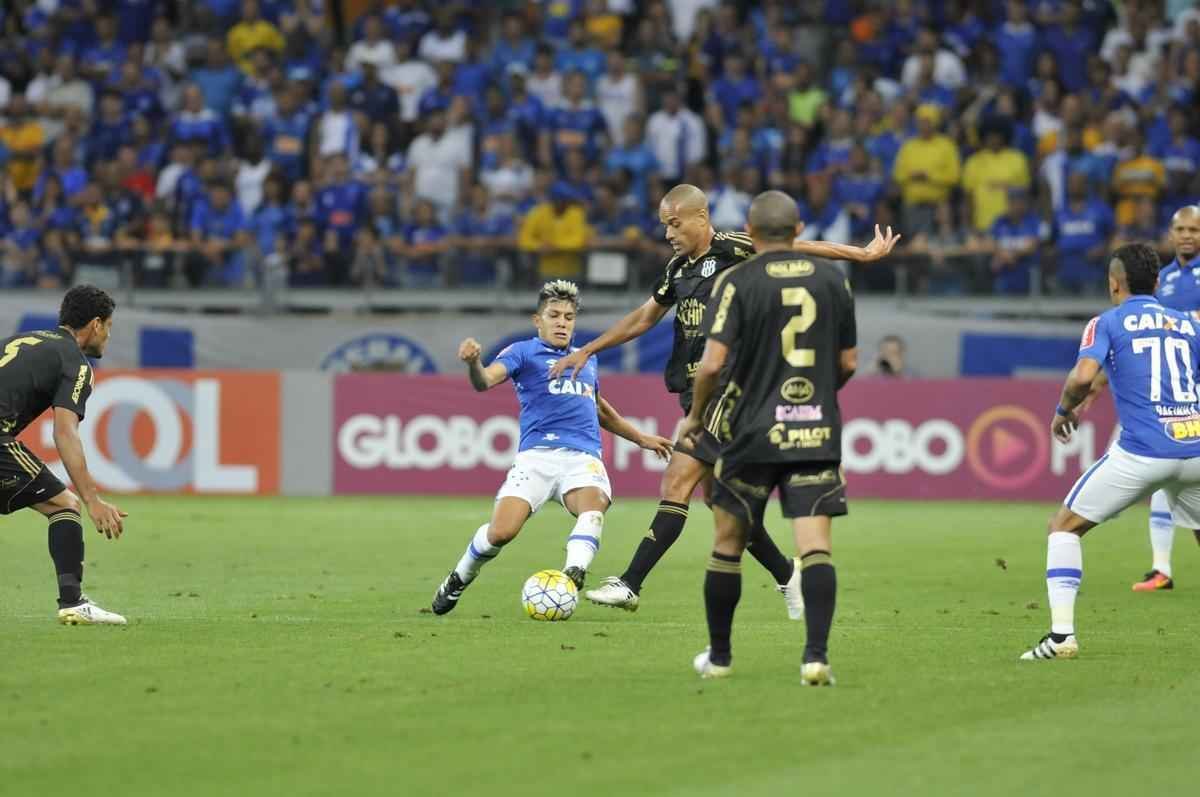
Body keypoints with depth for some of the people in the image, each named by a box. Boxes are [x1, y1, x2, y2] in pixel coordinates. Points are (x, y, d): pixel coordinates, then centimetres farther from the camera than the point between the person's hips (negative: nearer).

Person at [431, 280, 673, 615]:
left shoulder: (588, 360, 28)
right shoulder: (524, 352, 10)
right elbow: (486, 381, -9)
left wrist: (642, 439, 48)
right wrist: (473, 363, -33)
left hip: (584, 457, 3)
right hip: (537, 455, -3)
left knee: (594, 504, -33)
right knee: (501, 532, -18)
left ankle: (574, 573, -51)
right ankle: (457, 581, 10)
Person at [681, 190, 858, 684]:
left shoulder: (737, 282, -6)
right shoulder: (831, 279, 6)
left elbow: (712, 362, -13)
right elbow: (848, 362, 11)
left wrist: (695, 416, 4)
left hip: (752, 432, -2)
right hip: (817, 430, 2)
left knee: (728, 544, 12)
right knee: (816, 545, -3)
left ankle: (718, 657, 22)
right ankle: (816, 655, -17)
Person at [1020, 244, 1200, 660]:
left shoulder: (1106, 323, 4)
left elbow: (1083, 376, -13)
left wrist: (1063, 411, 5)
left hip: (1141, 452, -4)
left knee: (1064, 527, 10)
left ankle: (1062, 633, -4)